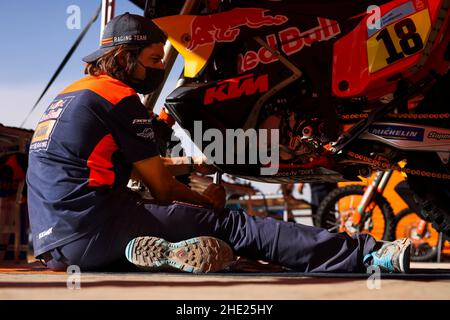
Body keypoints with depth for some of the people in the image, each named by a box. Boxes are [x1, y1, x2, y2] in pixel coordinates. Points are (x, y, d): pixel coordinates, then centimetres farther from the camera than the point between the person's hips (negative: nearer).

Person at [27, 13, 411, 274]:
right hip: (92, 225, -9)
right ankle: (369, 254, -12)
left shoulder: (70, 94, 24)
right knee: (228, 223, -9)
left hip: (55, 244, 9)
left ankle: (160, 251, -16)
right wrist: (206, 201, 16)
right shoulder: (120, 98, -4)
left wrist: (194, 164, 29)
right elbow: (162, 188, -1)